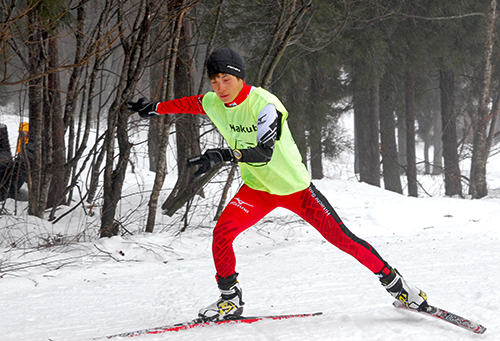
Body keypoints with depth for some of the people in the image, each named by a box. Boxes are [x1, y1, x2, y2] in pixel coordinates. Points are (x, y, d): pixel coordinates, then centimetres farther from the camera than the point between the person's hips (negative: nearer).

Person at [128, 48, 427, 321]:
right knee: (222, 233, -17)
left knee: (342, 238, -6)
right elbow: (189, 104, 16)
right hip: (257, 189, 5)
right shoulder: (213, 103, -9)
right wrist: (156, 108, 23)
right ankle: (231, 298, 1)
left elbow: (265, 152, -41)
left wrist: (224, 156, -53)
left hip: (295, 187, -5)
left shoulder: (264, 104, -29)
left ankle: (393, 280, 11)